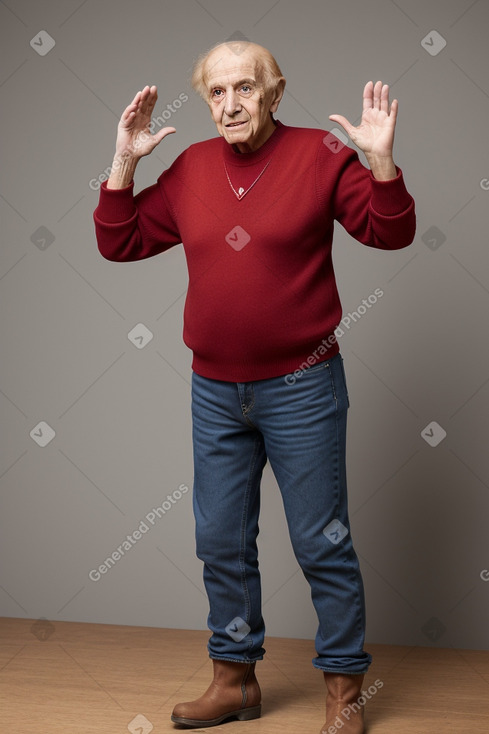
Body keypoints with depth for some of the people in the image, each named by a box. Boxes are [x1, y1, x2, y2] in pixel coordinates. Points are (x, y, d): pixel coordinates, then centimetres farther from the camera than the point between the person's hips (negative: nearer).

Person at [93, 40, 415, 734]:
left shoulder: (320, 154, -5)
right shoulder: (191, 167, 6)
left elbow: (391, 233, -7)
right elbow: (120, 242, 10)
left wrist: (381, 161, -22)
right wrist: (124, 164, 0)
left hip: (302, 388, -4)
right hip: (215, 391, 5)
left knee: (322, 545, 4)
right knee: (222, 544, 13)